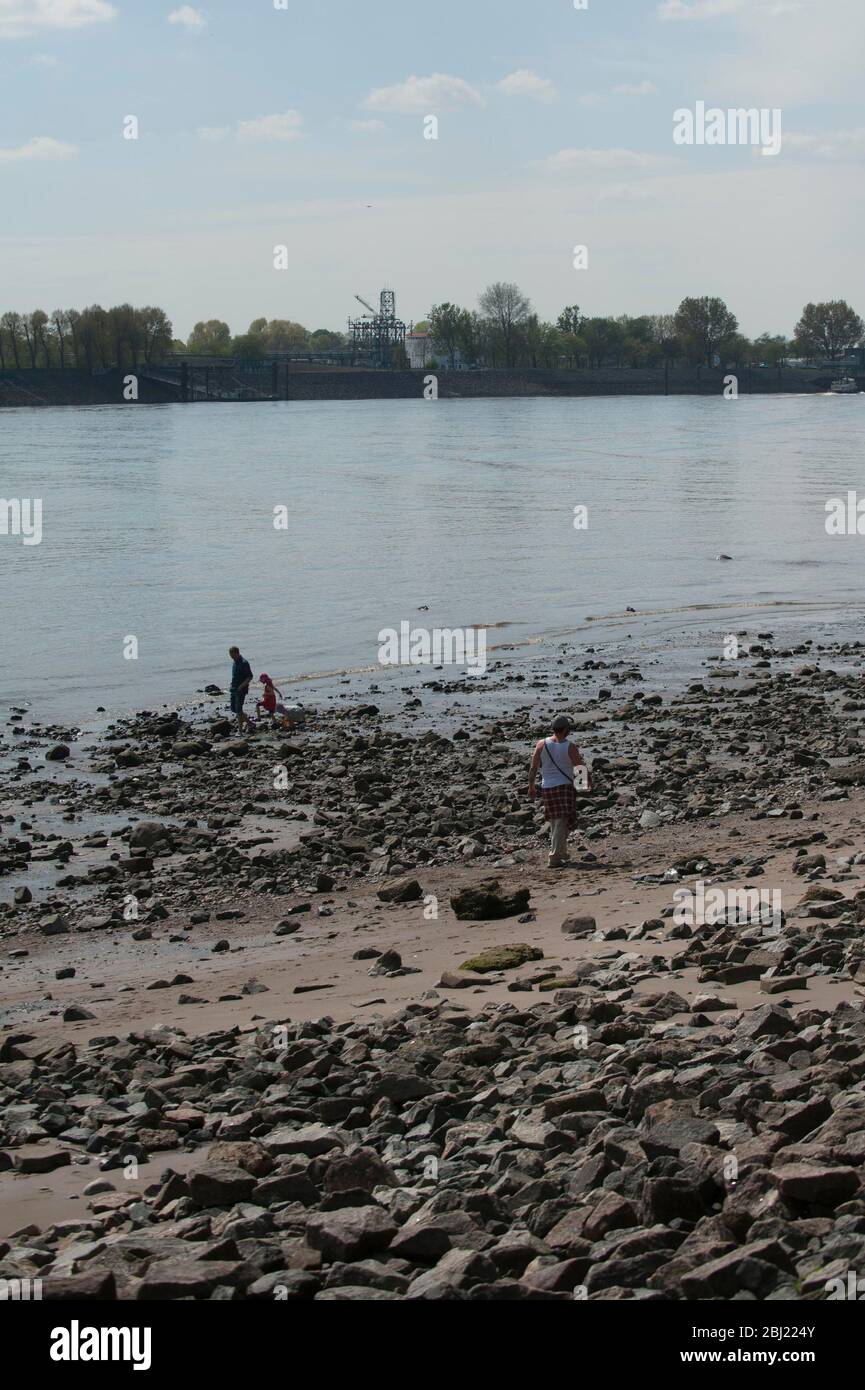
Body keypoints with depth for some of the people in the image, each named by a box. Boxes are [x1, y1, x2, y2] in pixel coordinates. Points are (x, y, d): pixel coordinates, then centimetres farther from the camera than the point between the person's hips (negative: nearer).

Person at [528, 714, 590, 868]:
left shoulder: (541, 744, -1)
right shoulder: (570, 747, -9)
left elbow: (533, 768, 1)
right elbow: (581, 767, -4)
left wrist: (531, 787, 11)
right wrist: (588, 781, 15)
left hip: (547, 788, 4)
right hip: (565, 786, -4)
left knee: (555, 823, 19)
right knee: (562, 823, -5)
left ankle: (561, 854, 29)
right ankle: (554, 858, -14)